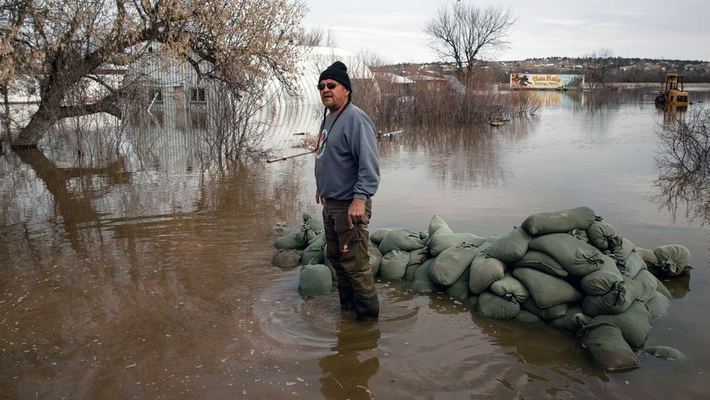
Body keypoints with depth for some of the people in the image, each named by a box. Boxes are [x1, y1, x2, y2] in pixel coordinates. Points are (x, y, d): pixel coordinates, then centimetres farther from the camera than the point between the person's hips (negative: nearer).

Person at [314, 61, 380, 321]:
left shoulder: (355, 119, -18)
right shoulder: (328, 118, 13)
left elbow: (369, 164, -25)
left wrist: (360, 198, -31)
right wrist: (321, 187, 27)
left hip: (350, 205, -10)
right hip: (330, 203, 10)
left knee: (355, 263, -4)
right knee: (335, 256, 20)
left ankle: (367, 315, 10)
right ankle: (347, 306, 36)